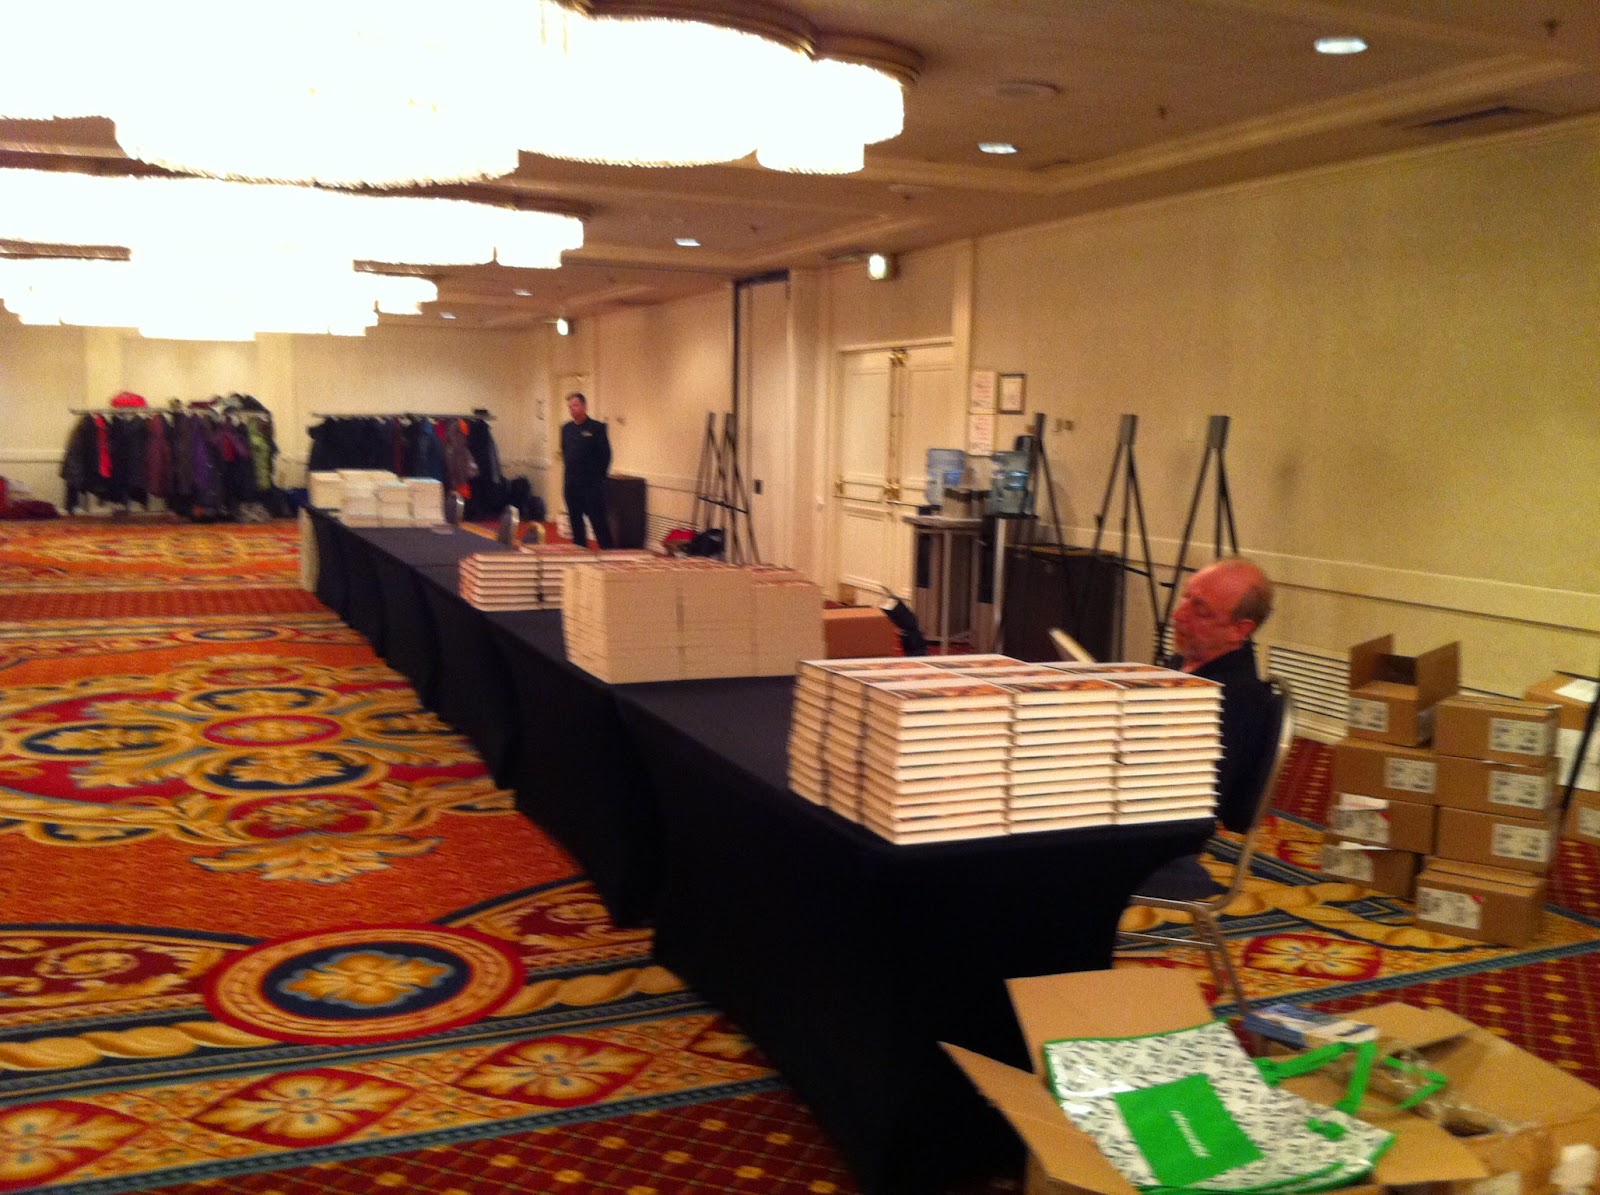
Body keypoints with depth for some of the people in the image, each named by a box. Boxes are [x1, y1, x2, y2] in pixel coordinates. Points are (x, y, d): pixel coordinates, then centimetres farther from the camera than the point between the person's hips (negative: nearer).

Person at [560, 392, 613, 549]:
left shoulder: (597, 427, -8)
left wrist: (598, 476, -3)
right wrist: (569, 474, 13)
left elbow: (605, 454, -7)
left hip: (592, 484, -5)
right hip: (571, 483, 6)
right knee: (575, 520, 10)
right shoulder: (566, 428, 9)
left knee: (598, 520, -5)